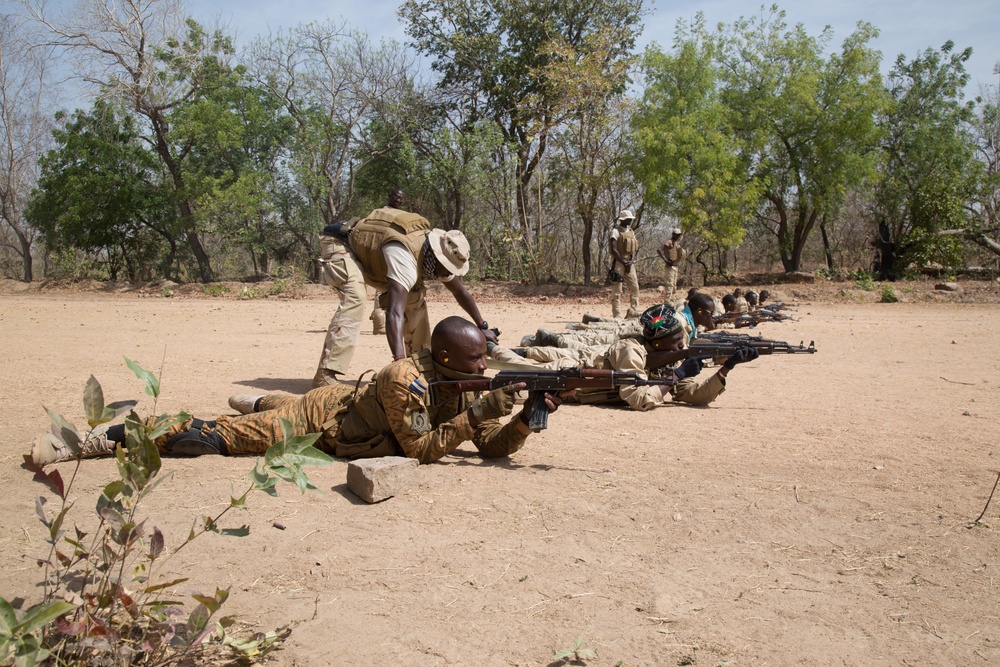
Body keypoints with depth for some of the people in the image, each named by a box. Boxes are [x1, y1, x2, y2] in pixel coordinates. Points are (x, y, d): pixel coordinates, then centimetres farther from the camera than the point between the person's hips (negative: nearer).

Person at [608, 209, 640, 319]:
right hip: (618, 262, -7)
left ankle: (633, 312, 8)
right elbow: (613, 250, -15)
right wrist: (624, 262, -16)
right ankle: (617, 315, -4)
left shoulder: (631, 232, 14)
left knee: (635, 287, 4)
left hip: (629, 263, 7)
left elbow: (634, 248, 12)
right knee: (617, 290, -6)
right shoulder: (616, 231, -8)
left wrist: (631, 261, -5)